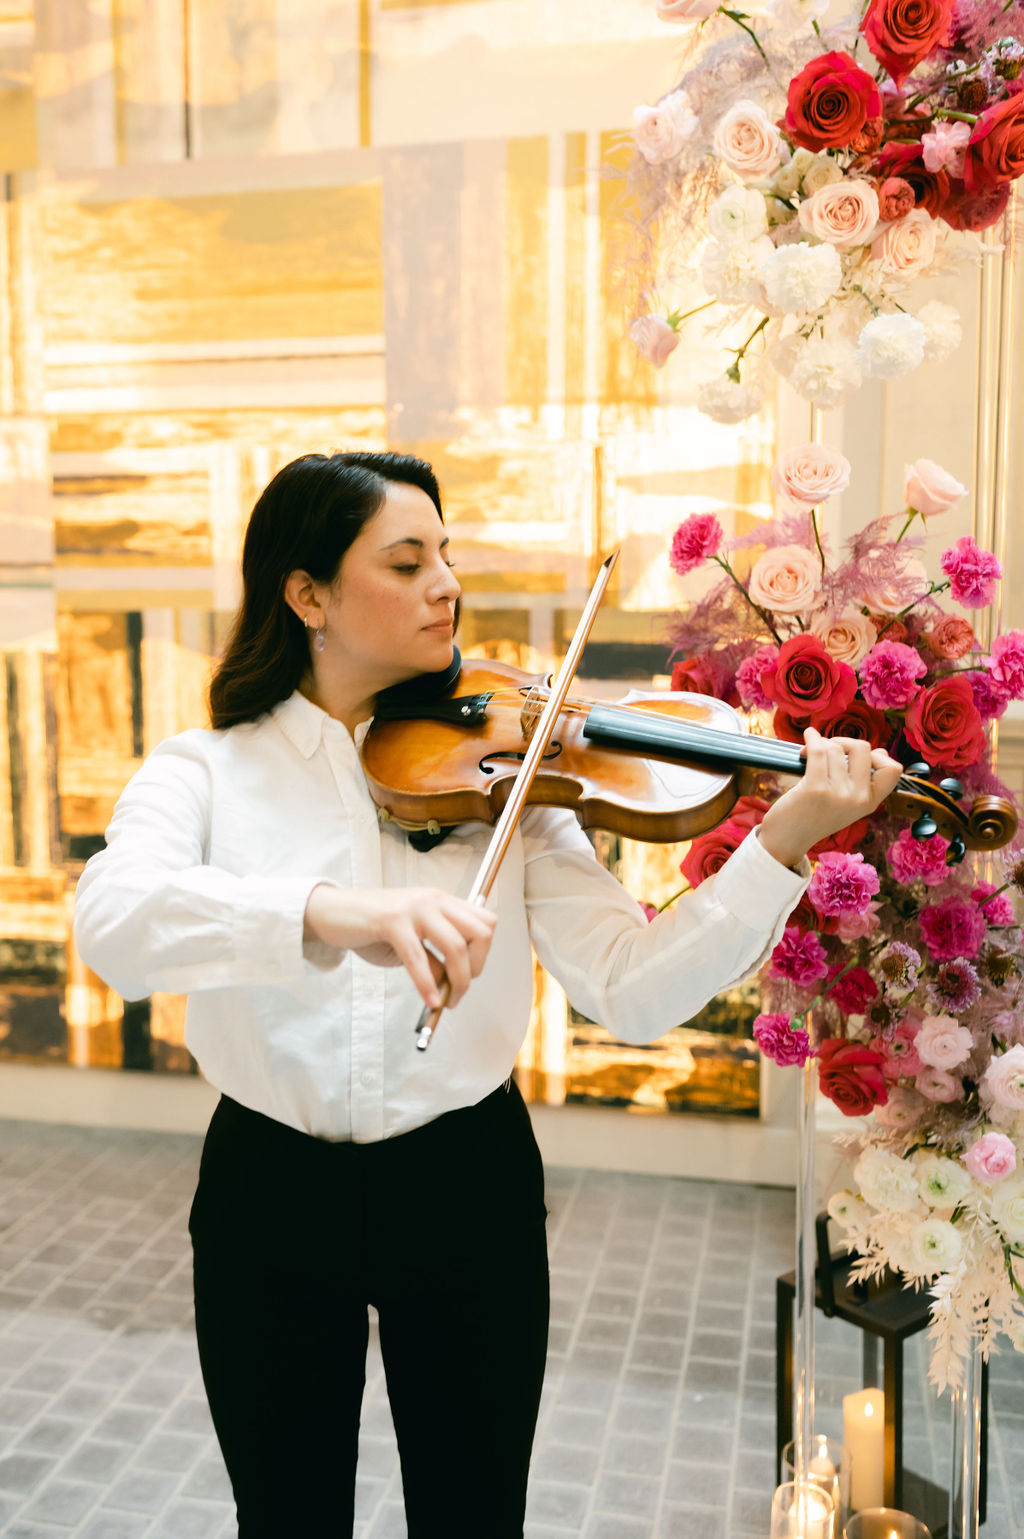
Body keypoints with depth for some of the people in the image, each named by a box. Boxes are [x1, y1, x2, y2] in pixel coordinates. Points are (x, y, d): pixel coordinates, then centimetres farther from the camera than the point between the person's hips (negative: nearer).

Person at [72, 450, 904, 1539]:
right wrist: (329, 913, -45)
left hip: (465, 1186, 1)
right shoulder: (205, 770, -6)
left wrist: (781, 844, -24)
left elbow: (629, 990, -12)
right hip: (270, 1193, 0)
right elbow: (110, 921, -28)